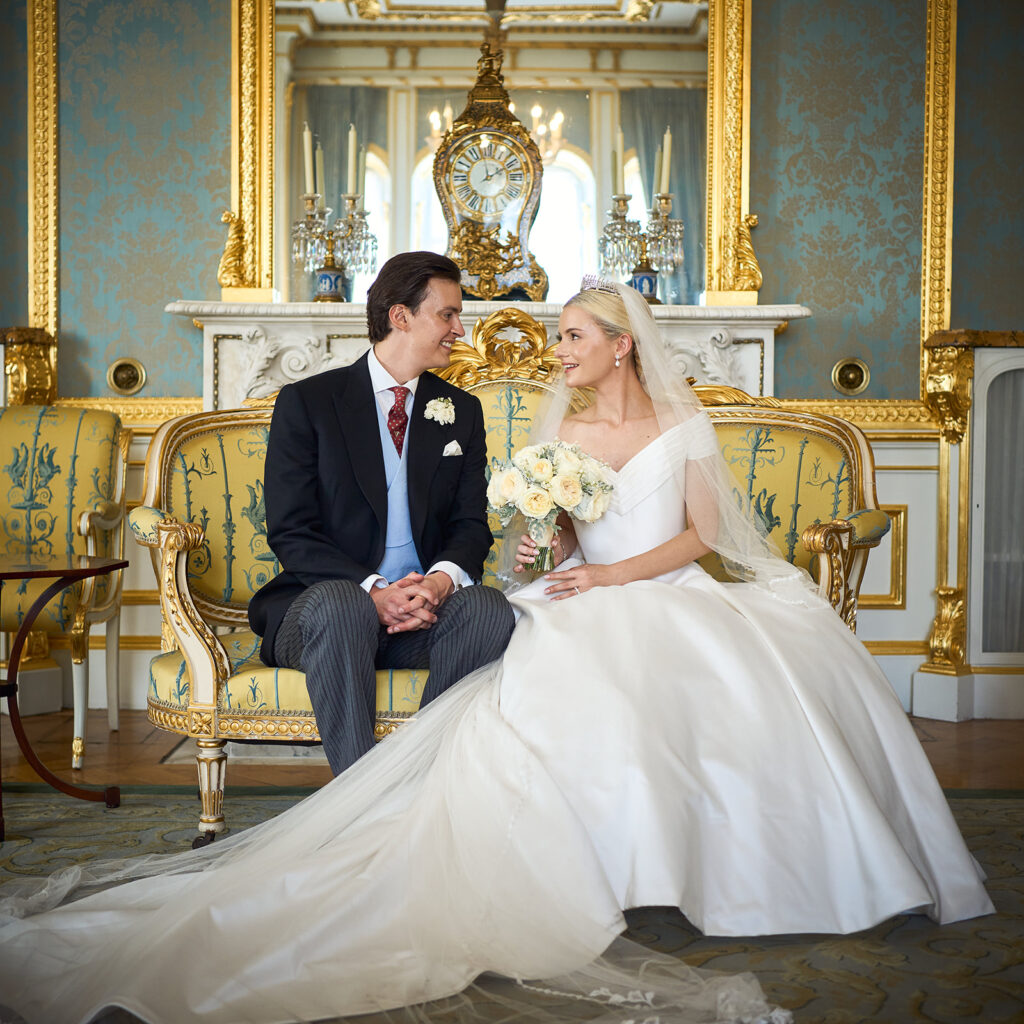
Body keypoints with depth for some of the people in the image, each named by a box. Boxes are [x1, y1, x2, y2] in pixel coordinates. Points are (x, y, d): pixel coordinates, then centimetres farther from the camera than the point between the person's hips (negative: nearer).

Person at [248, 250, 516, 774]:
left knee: (489, 608, -29)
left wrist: (443, 578, -16)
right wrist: (372, 591, -22)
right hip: (322, 599, -3)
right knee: (340, 605, -37)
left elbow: (470, 524, 9)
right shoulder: (307, 401, 2)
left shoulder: (461, 411, 15)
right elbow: (290, 532, -6)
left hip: (426, 608, 3)